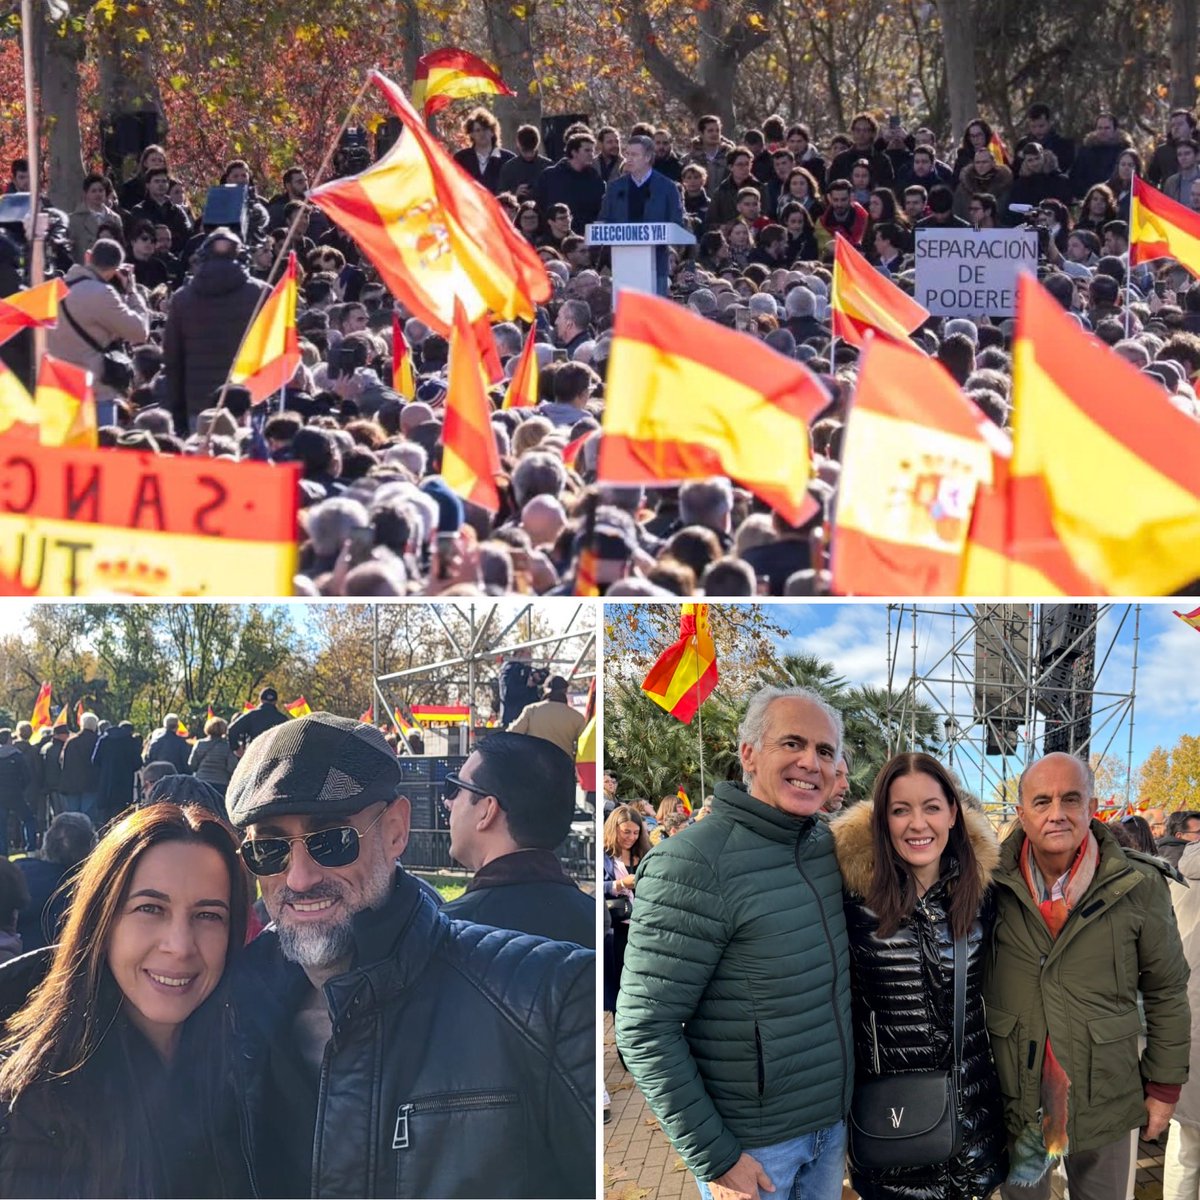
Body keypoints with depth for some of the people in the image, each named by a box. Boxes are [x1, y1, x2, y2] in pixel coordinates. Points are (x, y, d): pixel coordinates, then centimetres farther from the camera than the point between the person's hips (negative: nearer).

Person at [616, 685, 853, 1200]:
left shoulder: (827, 844, 3)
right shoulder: (693, 864, -19)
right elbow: (644, 1029, -20)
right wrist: (713, 1159, -18)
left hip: (830, 1122, 7)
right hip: (752, 1146, -6)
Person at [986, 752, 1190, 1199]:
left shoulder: (1138, 887, -9)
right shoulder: (993, 886, -5)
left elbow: (1167, 991, 1)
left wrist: (1164, 1086, 3)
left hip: (1105, 1103, -1)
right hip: (1013, 1099, 1)